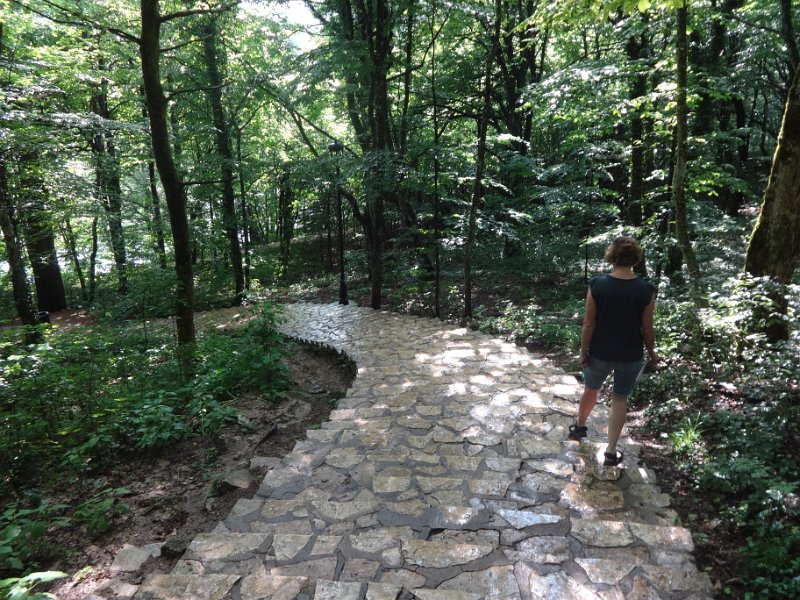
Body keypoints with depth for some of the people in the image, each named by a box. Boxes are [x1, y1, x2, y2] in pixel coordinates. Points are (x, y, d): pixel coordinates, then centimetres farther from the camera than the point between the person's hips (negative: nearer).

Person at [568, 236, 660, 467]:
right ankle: (611, 452, 24)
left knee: (591, 389, 25)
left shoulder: (597, 285, -16)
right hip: (630, 356, 0)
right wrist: (652, 354, 10)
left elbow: (589, 324, -12)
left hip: (600, 354, 0)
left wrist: (583, 352, 0)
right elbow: (647, 329, -6)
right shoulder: (646, 290, -14)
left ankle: (579, 426, 49)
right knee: (620, 399, 17)